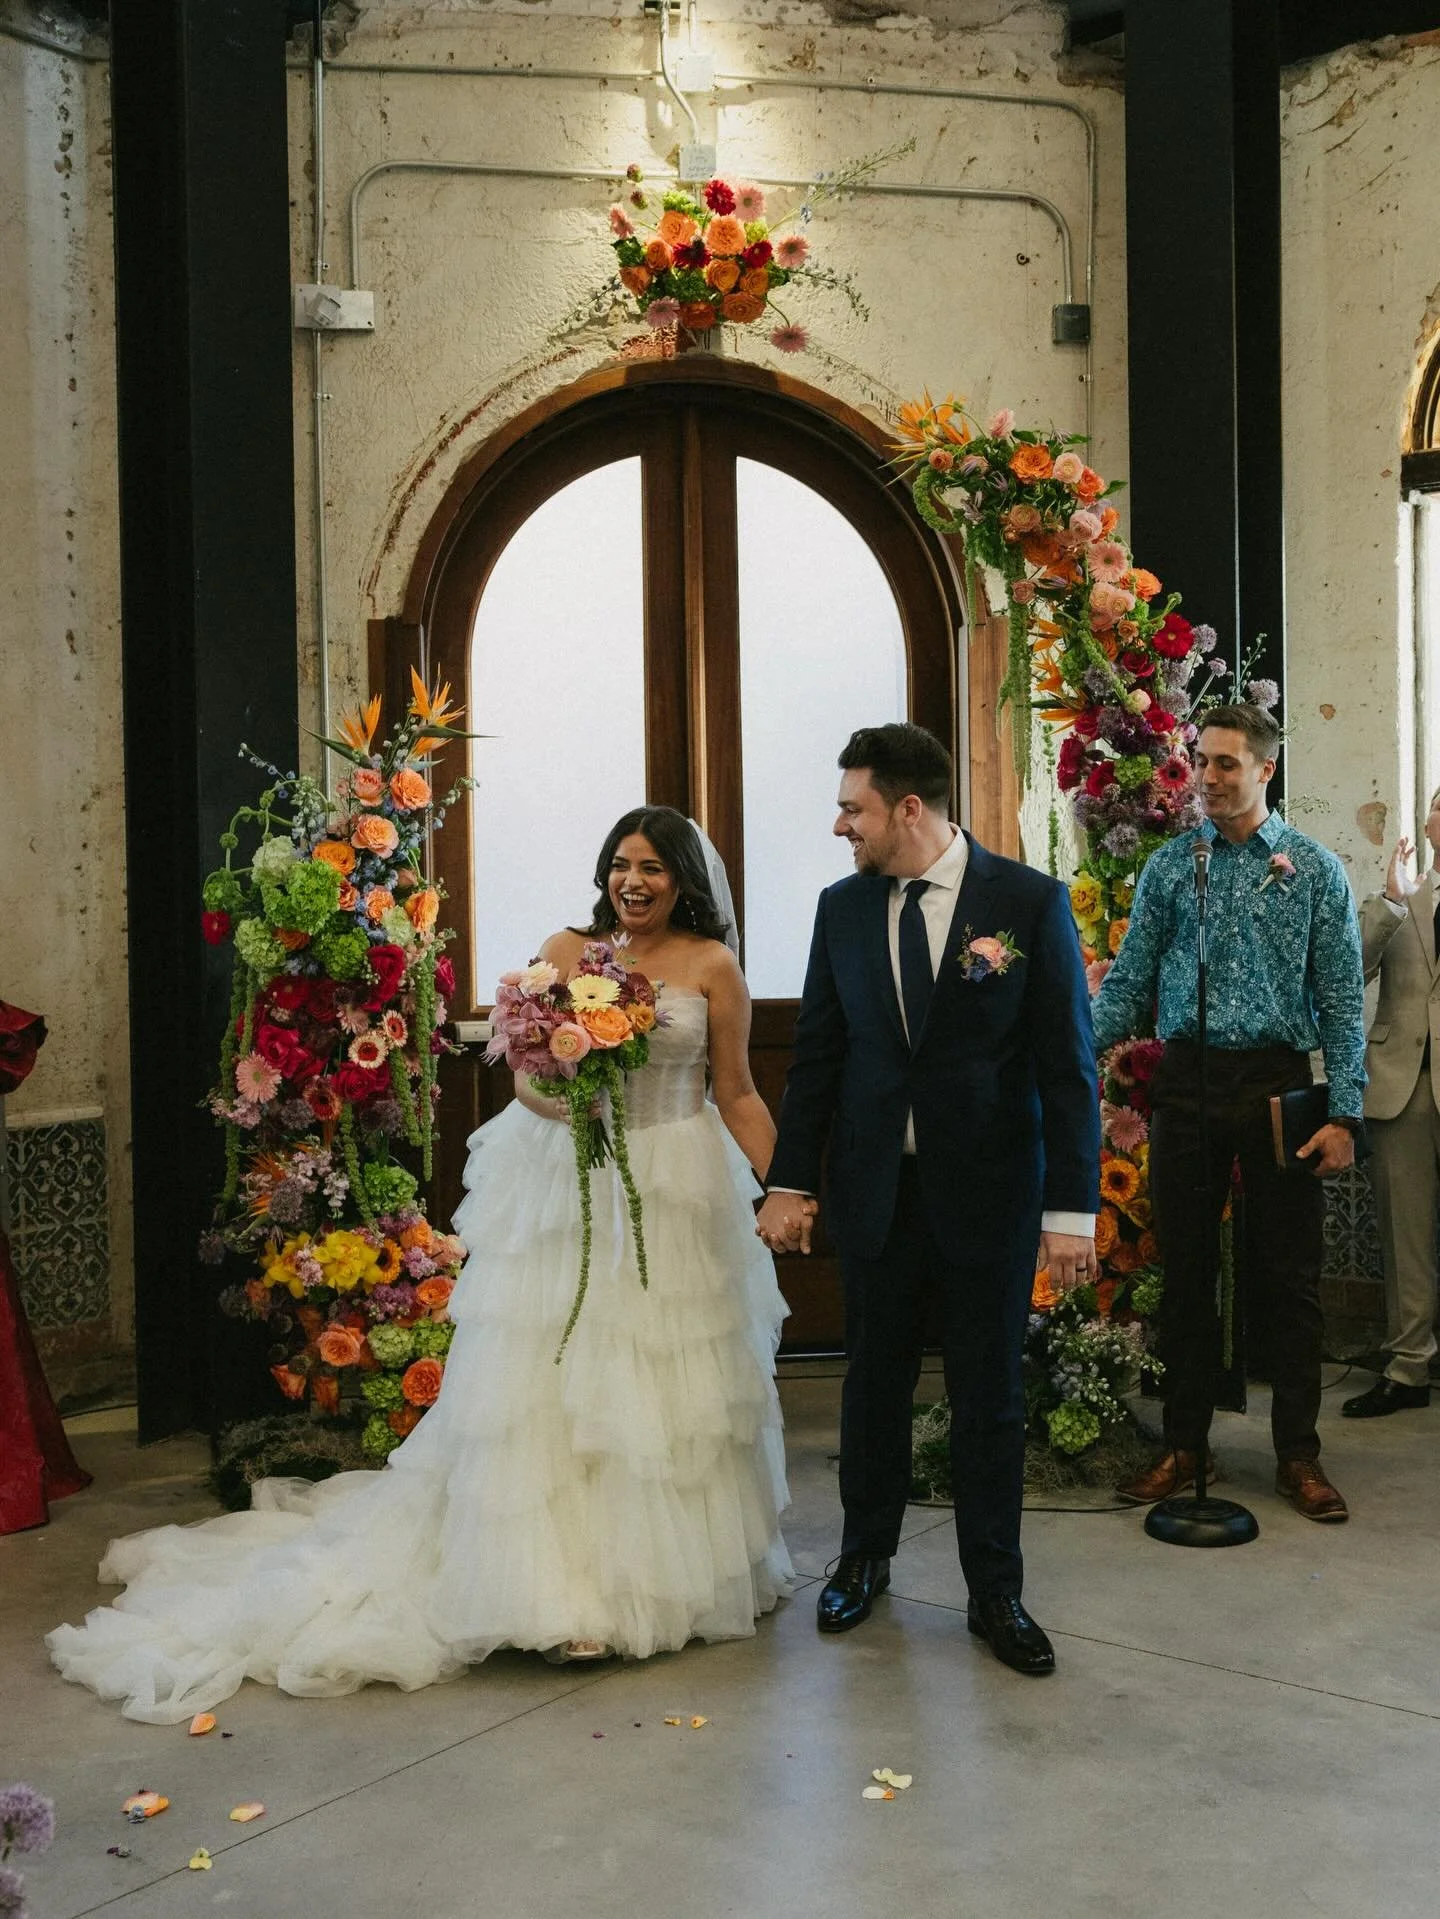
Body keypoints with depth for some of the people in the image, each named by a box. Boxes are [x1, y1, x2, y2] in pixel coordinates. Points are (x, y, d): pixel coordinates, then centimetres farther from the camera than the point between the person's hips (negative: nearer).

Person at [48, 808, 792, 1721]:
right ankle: (563, 1584, 4)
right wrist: (565, 1094, -20)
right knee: (551, 1375, -3)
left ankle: (678, 1567, 24)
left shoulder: (713, 965, 2)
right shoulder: (567, 951, 5)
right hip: (567, 1186, 1)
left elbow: (738, 1094, 4)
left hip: (677, 1191, -1)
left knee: (672, 1380, 6)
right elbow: (527, 1076, 3)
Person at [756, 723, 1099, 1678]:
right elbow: (817, 1053, 8)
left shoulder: (1031, 902, -7)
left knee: (989, 1395, 8)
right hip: (876, 1189, 3)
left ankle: (995, 1593, 23)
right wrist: (791, 1181, 4)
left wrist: (1073, 1207, -10)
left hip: (989, 1191, -3)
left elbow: (1069, 1063, -7)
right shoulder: (843, 908, 3)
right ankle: (866, 1558, 34)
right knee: (875, 1382, 14)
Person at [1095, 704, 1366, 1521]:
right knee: (1187, 1270, 9)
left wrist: (1343, 1114, -8)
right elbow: (1128, 984, 4)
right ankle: (1185, 1445, 21)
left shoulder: (1316, 870, 2)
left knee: (1292, 1276, 5)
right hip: (1188, 1080, 2)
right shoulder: (1170, 866, 6)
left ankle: (1299, 1454, 18)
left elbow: (1342, 1000, 0)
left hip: (1279, 1081, -1)